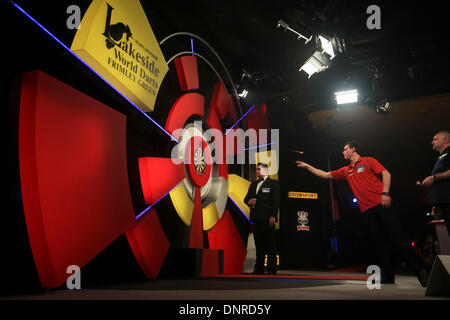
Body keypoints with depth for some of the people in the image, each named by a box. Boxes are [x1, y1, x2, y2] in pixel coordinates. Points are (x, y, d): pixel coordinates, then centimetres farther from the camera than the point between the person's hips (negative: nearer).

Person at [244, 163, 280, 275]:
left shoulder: (273, 183, 1)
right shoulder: (253, 184, 22)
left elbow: (276, 201, -7)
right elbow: (246, 198, 23)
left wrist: (273, 216, -16)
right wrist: (248, 201, -1)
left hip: (267, 219, -6)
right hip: (256, 219, 6)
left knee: (270, 245, -4)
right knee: (259, 245, 10)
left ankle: (271, 270, 1)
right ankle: (259, 269, 16)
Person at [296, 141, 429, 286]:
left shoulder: (368, 161, 7)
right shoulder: (346, 171, 22)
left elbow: (386, 174, -1)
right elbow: (326, 175, 23)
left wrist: (385, 193, -14)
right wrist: (307, 166, 19)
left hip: (381, 204, -5)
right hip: (367, 210, 5)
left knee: (397, 236, -9)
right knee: (378, 242, 3)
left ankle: (419, 270, -3)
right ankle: (388, 276, 7)